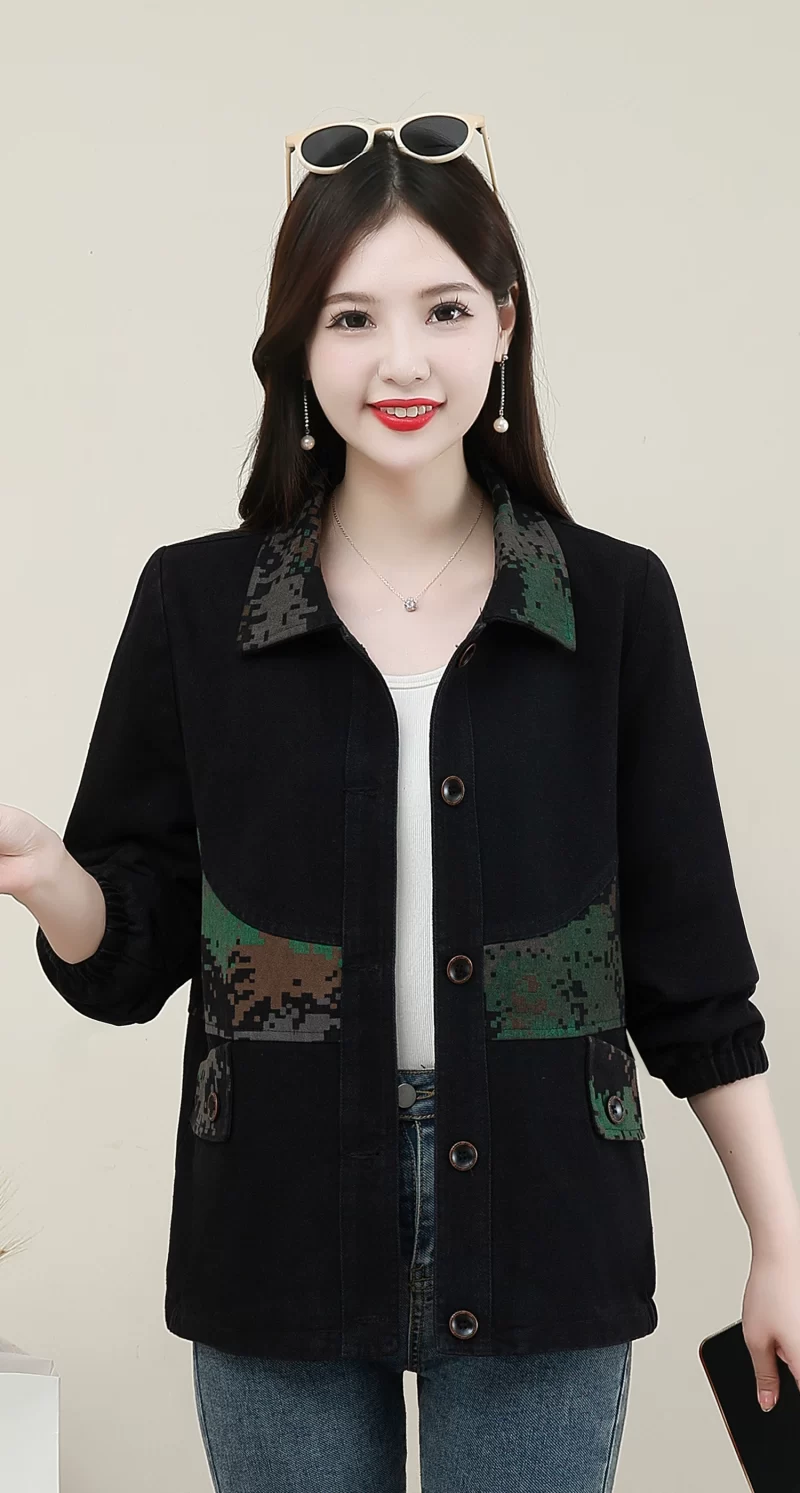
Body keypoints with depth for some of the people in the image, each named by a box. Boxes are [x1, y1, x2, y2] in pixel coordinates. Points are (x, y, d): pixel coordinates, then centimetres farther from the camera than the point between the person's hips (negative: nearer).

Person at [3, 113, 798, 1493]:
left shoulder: (615, 603, -1)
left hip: (541, 1247, 0)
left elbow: (688, 961, 3)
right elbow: (133, 950, 0)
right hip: (282, 1241, 0)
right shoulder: (194, 603, -1)